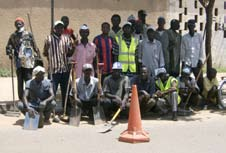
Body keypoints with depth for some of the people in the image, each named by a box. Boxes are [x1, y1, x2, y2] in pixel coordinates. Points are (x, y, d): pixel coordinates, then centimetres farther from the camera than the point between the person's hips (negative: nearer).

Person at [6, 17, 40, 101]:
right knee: (20, 81, 7)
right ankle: (21, 98, 14)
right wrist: (9, 53, -9)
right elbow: (8, 47, 10)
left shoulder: (28, 34, 2)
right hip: (18, 62, 3)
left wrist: (38, 55, 1)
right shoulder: (13, 36, 10)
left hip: (28, 62, -3)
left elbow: (34, 46, 4)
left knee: (28, 80, -3)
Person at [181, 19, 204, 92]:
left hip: (197, 62, 0)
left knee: (200, 79, -2)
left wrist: (200, 60, -2)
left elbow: (201, 49, 5)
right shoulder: (184, 37, 3)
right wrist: (183, 61, 1)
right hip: (187, 62, 0)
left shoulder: (199, 36, 4)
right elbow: (182, 50, 5)